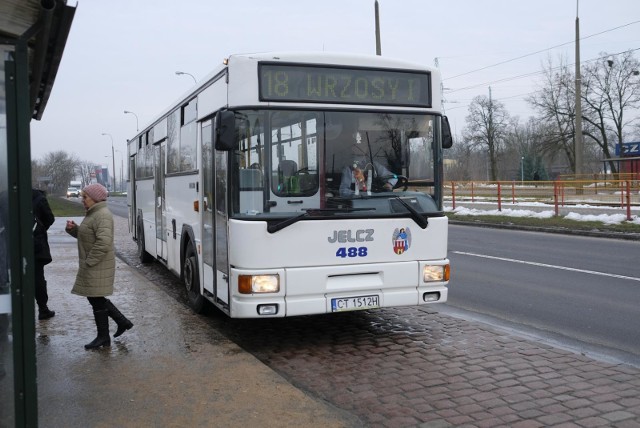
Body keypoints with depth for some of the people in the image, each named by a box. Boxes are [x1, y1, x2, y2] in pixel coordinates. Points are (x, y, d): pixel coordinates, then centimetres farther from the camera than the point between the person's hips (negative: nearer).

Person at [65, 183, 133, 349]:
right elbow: (85, 235, 22)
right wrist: (73, 228, 2)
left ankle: (103, 338, 12)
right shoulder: (93, 213, 14)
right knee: (96, 298, 17)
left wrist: (89, 261, -22)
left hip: (98, 266, -10)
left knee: (97, 300, 0)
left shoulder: (102, 215, -20)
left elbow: (103, 243, -29)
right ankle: (122, 322, 26)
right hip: (91, 265, 10)